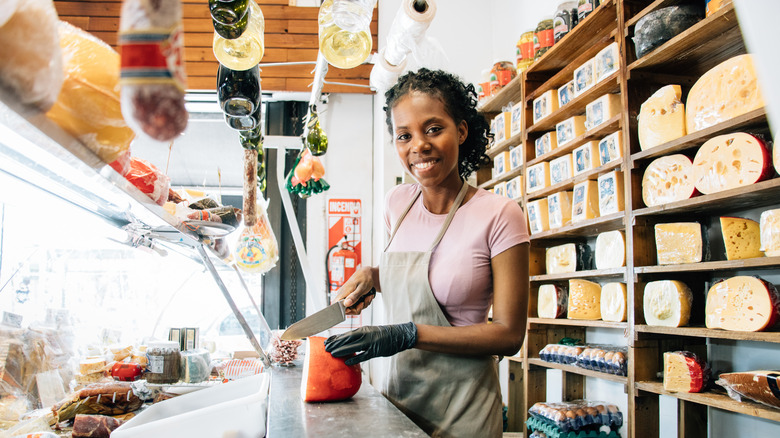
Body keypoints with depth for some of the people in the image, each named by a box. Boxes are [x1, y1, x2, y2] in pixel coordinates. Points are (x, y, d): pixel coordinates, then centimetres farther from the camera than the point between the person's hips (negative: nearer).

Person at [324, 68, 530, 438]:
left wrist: (407, 334, -23)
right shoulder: (397, 203, 1)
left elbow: (509, 334, -16)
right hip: (398, 390, 5)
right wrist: (370, 275, -2)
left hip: (460, 406, -5)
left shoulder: (499, 216, -16)